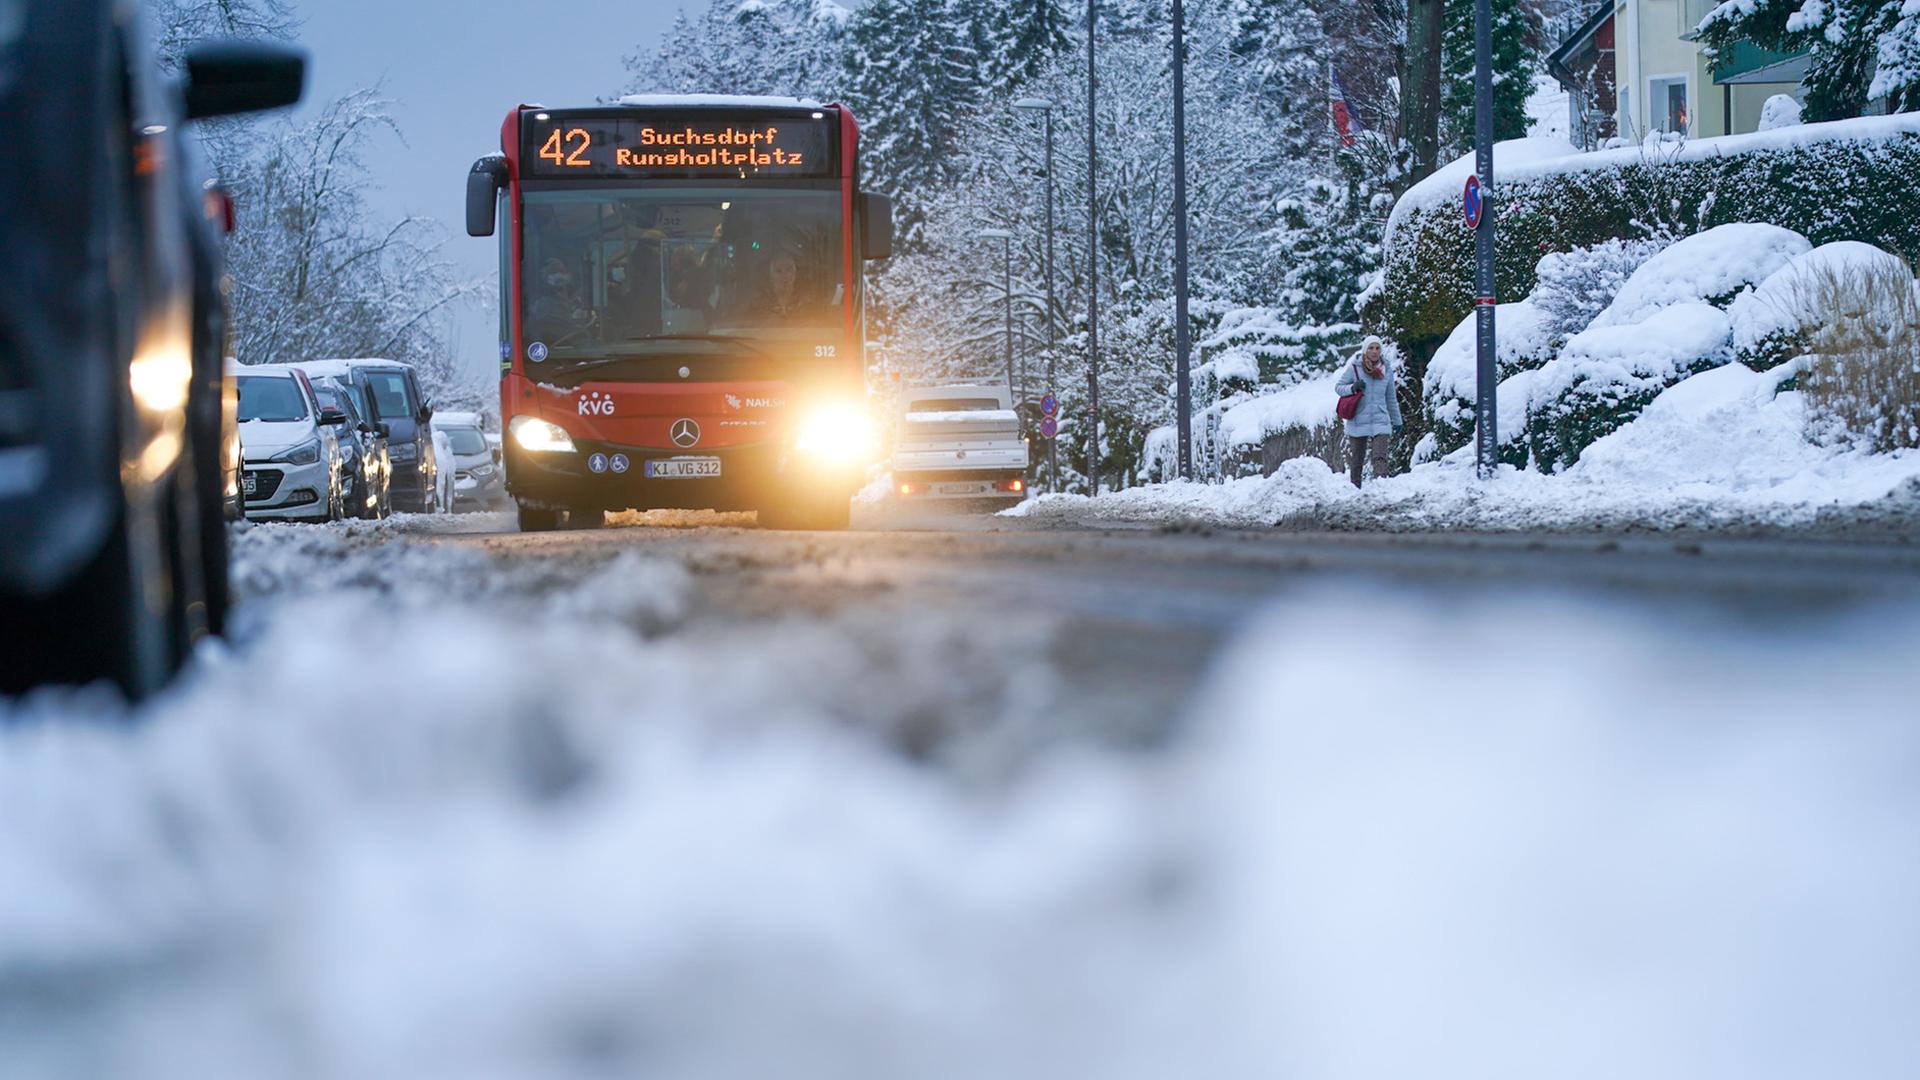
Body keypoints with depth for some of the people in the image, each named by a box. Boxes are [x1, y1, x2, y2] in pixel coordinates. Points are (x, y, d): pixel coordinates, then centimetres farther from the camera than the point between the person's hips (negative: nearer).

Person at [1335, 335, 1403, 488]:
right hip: (1358, 422, -1)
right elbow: (1338, 387, 4)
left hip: (1380, 421, 1)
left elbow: (1391, 398, 17)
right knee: (1356, 461, 8)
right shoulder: (1354, 368, -4)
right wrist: (1353, 387, -17)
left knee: (1380, 458, -16)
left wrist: (1397, 421, 23)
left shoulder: (1386, 370, 6)